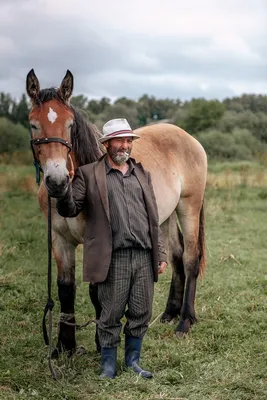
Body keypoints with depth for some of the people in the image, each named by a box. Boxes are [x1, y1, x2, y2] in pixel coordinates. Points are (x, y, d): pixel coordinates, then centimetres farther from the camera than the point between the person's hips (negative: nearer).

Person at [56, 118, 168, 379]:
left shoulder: (142, 174, 18)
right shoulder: (88, 174, 5)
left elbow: (154, 219, 17)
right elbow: (69, 210, 0)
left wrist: (161, 255, 12)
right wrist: (64, 188, -20)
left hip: (144, 257, 4)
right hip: (114, 258, -4)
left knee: (141, 314, 8)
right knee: (111, 316, 2)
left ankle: (133, 361, 24)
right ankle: (108, 366, 17)